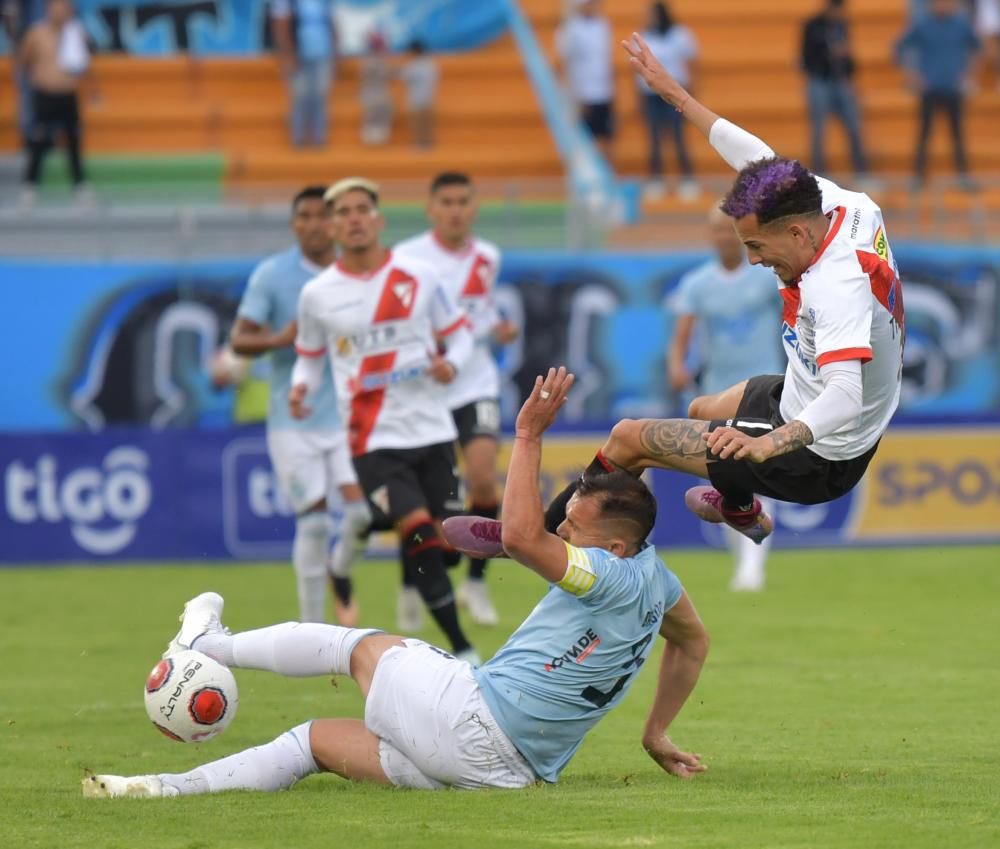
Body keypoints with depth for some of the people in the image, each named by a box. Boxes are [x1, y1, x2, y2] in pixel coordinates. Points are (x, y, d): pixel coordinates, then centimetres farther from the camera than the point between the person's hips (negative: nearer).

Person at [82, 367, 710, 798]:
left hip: (473, 715, -9)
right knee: (314, 738, 17)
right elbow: (694, 642, 32)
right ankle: (171, 787, 16)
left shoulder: (618, 577, -16)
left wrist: (529, 434, -24)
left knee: (357, 646, 14)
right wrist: (657, 734, 38)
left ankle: (206, 642, 35)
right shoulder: (652, 576, 13)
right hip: (509, 769, 9)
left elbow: (522, 537, -29)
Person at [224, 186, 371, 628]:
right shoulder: (272, 274, -3)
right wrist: (279, 340, -23)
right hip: (294, 421, -2)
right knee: (313, 522, -5)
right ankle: (311, 623, 8)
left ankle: (340, 570, 22)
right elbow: (239, 339, -5)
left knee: (361, 508, -12)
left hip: (346, 416, 2)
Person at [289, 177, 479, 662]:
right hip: (373, 437, -2)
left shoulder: (419, 278, 2)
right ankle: (461, 650, -13)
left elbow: (458, 332, 11)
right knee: (417, 528, -17)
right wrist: (301, 387, -5)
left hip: (431, 428, 2)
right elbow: (309, 355, 15)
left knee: (446, 536, 1)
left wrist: (451, 363, -10)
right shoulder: (317, 295, 2)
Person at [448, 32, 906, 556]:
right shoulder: (848, 205, -12)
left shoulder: (838, 286, -38)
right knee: (702, 411, 37)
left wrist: (769, 442, -64)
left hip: (816, 460, -10)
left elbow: (845, 397, -49)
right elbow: (758, 158, 4)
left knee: (629, 438, -3)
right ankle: (741, 511, 66)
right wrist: (674, 94, 10)